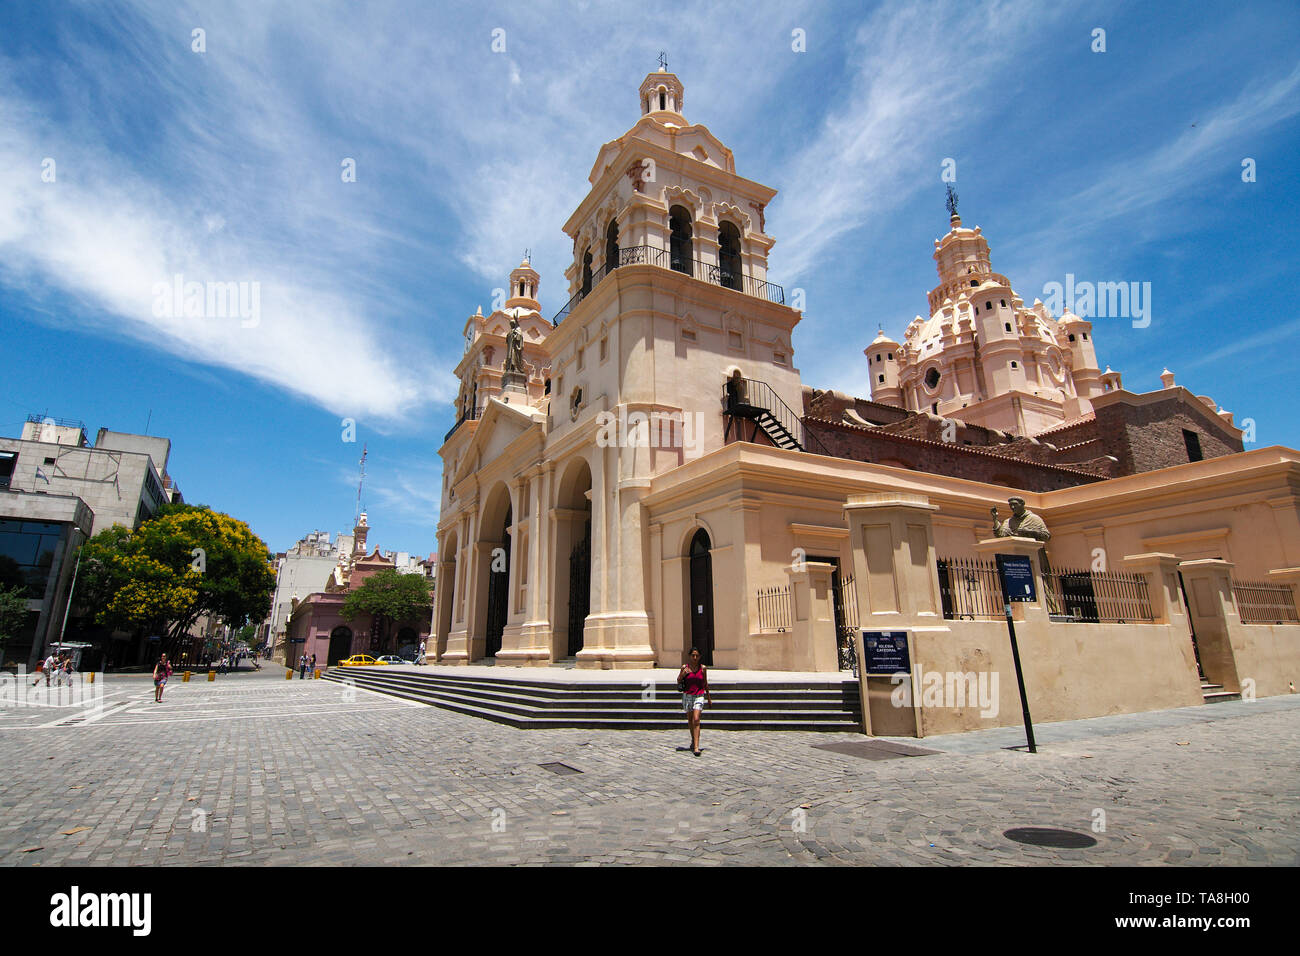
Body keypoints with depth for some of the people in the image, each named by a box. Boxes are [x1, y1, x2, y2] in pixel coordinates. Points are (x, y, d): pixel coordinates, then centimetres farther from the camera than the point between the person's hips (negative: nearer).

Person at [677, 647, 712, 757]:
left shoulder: (703, 668, 0)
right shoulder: (684, 667, -2)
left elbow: (705, 683, 11)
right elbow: (678, 682, 5)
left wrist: (709, 698, 16)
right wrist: (683, 674, -16)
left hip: (699, 696, -1)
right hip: (687, 696, 2)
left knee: (696, 720, -15)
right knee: (690, 720, 15)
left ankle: (696, 747, -18)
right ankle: (693, 740, 38)